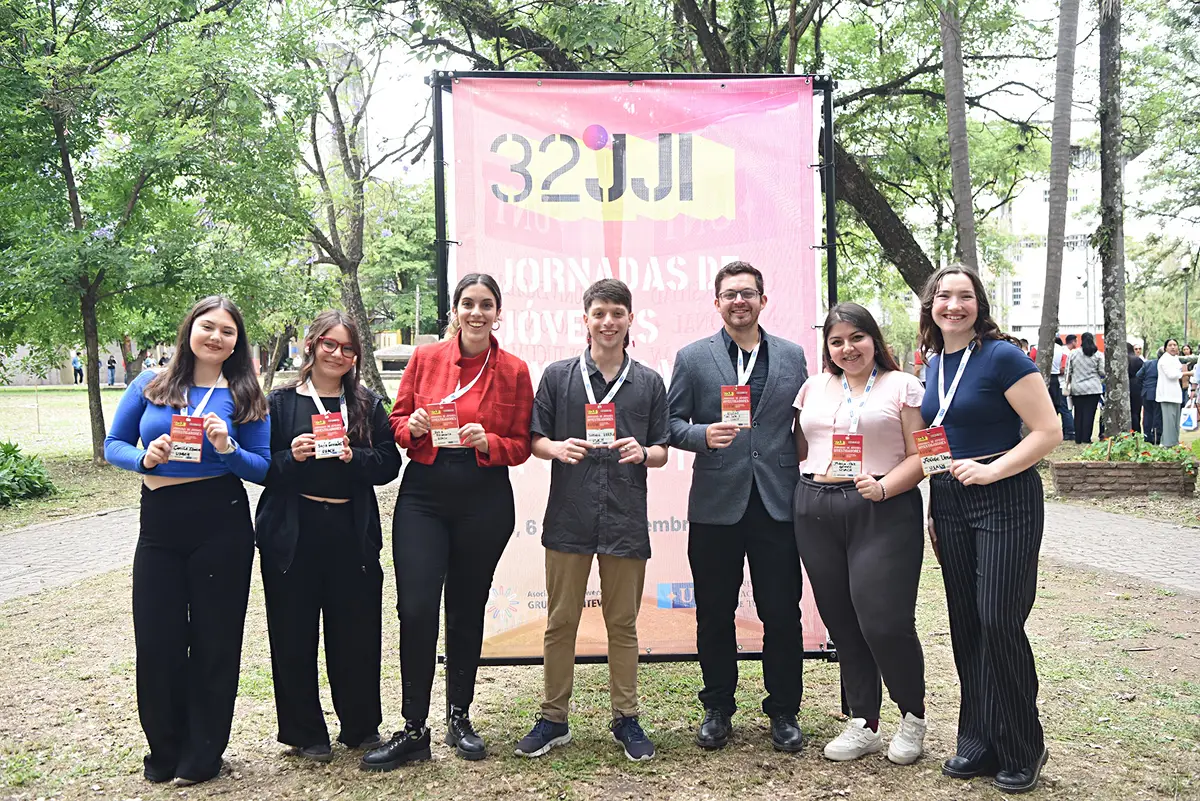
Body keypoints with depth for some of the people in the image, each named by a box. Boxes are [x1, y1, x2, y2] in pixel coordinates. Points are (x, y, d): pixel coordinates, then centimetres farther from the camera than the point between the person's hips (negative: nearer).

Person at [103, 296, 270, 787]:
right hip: (159, 526, 2)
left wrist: (228, 448, -19)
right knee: (157, 640, 6)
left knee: (214, 639, 6)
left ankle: (202, 754, 24)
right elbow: (113, 445, 7)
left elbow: (264, 469, 0)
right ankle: (165, 749, 27)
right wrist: (145, 458, -13)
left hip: (221, 528, -2)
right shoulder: (150, 386, 5)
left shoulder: (244, 397, 0)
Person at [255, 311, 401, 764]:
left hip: (351, 530, 1)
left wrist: (354, 457, -14)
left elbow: (389, 464, 3)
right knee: (294, 636, 5)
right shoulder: (280, 402, 4)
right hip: (292, 531, -1)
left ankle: (361, 727, 24)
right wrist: (291, 457, -15)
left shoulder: (368, 404, 9)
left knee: (357, 632, 6)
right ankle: (305, 733, 22)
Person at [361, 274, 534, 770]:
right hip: (423, 497, 0)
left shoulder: (514, 371, 1)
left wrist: (487, 442, -16)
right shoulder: (425, 358, 3)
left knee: (467, 611, 12)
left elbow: (521, 446, 3)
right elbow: (397, 422, 9)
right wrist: (413, 427, -13)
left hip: (486, 502, 0)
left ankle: (459, 717, 29)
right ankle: (414, 730, 7)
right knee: (416, 610, -7)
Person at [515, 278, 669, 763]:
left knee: (623, 623, 10)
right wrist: (558, 448, -15)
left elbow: (662, 452, 9)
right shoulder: (558, 376, 5)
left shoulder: (649, 382, 8)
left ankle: (625, 718, 23)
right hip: (569, 517, 0)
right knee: (561, 622, 7)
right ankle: (553, 719, 20)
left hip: (626, 518, 1)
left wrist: (642, 452, -13)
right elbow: (535, 439, 7)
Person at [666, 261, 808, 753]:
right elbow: (671, 423, 3)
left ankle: (784, 711, 22)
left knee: (782, 614, 5)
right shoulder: (693, 358, 4)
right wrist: (702, 435, -17)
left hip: (777, 504, 1)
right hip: (716, 505, 0)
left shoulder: (792, 356, 9)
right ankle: (717, 709, 26)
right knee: (715, 615, 9)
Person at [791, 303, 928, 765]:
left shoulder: (902, 386, 2)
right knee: (841, 622, 8)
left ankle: (913, 717, 16)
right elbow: (801, 448, 21)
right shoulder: (814, 387, 16)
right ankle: (863, 725, 21)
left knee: (884, 621, -9)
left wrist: (883, 487, -18)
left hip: (883, 513, -4)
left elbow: (921, 455, -4)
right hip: (817, 513, 5)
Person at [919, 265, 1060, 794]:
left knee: (999, 622, -6)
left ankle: (1021, 751, 13)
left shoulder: (1002, 356, -10)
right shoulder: (935, 365, 11)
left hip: (1004, 499, -7)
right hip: (949, 503, 7)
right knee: (966, 625, 10)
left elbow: (1048, 432, -14)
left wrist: (990, 471, -21)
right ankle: (979, 743, 23)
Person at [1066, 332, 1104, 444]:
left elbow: (1068, 372, 4)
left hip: (1076, 389, 2)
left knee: (1078, 413, 7)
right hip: (1093, 388, -2)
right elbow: (1102, 372, -2)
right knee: (1089, 414, -1)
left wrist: (1068, 385, 14)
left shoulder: (1072, 353, 0)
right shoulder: (1098, 354, -3)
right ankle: (1086, 439, -4)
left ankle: (1078, 439, 9)